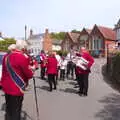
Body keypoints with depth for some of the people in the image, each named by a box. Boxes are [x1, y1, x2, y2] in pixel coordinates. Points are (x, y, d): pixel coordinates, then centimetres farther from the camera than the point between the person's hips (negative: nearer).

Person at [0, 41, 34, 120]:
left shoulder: (7, 56, 5)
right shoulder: (22, 57, -20)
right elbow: (28, 73, -14)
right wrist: (31, 73, 9)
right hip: (16, 89, -8)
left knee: (8, 109, 22)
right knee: (15, 111, 6)